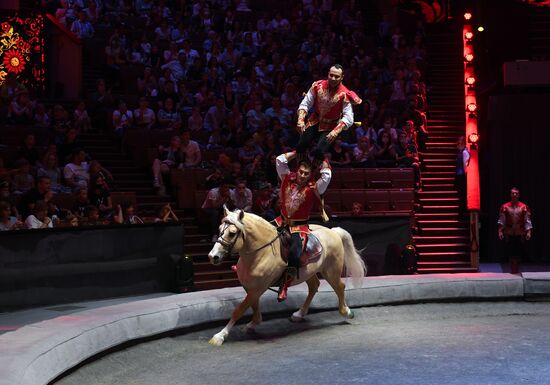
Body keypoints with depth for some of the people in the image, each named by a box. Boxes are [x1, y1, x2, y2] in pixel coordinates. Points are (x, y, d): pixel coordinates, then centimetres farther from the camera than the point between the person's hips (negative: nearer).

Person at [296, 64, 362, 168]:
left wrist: (336, 131, -38)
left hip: (331, 126, -3)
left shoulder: (344, 94, -23)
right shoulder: (318, 86, -15)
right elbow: (305, 104, -8)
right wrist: (301, 120, -23)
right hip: (315, 121, 3)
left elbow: (348, 118, -25)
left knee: (320, 152, -20)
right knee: (300, 147, -9)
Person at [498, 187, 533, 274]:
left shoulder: (524, 207, 2)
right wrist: (500, 231, -10)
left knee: (519, 254, 4)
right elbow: (501, 221, 0)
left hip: (520, 234, 1)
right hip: (508, 234, 0)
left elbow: (527, 221, 0)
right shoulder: (504, 207, 1)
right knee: (511, 254, 0)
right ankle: (513, 271, 9)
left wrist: (528, 232, -10)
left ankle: (517, 270, 17)